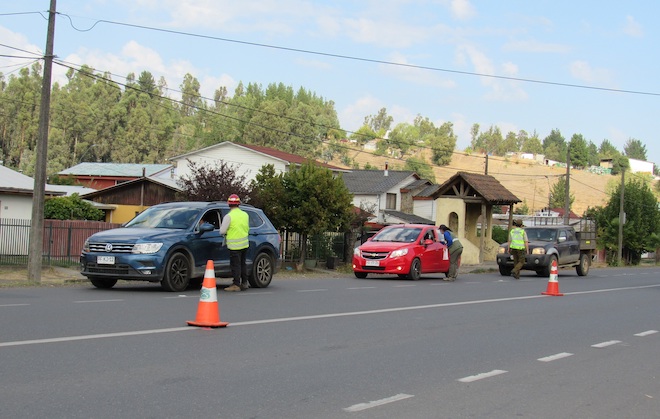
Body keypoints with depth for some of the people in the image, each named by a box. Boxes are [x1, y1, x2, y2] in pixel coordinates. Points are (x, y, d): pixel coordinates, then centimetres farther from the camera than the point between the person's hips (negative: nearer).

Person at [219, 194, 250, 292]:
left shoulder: (229, 216, -15)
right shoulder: (245, 214, 6)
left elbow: (222, 231, -13)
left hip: (234, 246, -6)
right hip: (245, 243, 6)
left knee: (235, 265, -1)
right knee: (242, 264, 16)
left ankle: (236, 285, 0)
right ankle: (244, 283, 21)